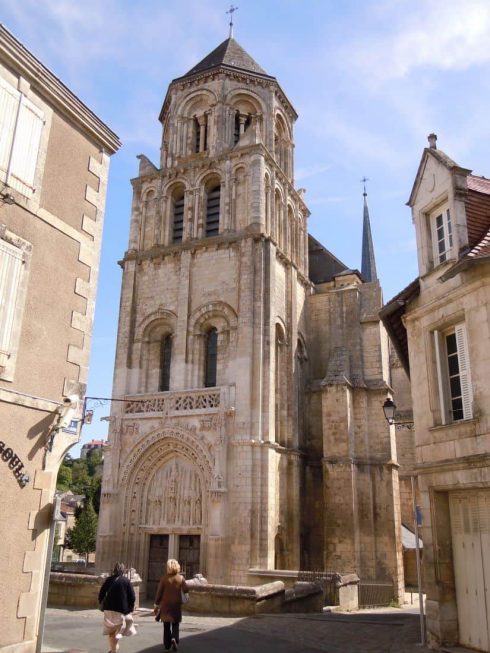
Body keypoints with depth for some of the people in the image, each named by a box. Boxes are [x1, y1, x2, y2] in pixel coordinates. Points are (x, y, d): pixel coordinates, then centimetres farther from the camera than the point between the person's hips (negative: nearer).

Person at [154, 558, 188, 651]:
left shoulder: (164, 578, -8)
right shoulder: (181, 578, -7)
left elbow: (159, 592, -6)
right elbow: (185, 590, -4)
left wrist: (156, 604, 2)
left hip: (165, 604, 0)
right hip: (176, 604, 0)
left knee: (166, 625, 14)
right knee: (175, 624, 12)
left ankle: (167, 645, 17)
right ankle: (174, 638, -12)